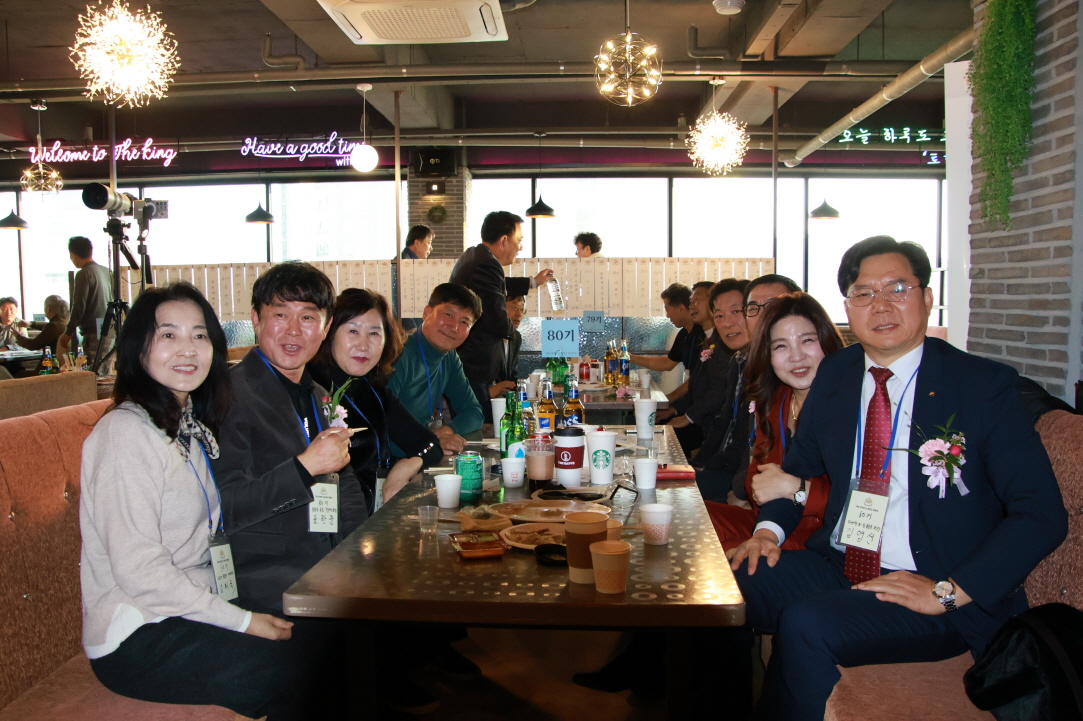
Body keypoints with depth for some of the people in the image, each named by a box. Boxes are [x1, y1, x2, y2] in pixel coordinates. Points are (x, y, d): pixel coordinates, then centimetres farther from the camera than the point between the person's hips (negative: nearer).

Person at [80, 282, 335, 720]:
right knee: (302, 666, -17)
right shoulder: (127, 431, -17)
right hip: (136, 641, -8)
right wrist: (242, 622, -17)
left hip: (190, 611, 8)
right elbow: (139, 572, -20)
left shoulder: (190, 425, 11)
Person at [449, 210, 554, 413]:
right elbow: (499, 322, -24)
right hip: (471, 370, -11)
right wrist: (510, 330, -1)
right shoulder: (487, 266, -21)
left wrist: (533, 282, 43)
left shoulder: (472, 256, 12)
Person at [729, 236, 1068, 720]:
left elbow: (1043, 515, -10)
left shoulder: (984, 385, -7)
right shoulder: (835, 375, 8)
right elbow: (800, 463, 20)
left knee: (805, 625, -29)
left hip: (929, 591, -5)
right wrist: (770, 528, 0)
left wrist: (949, 591, -19)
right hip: (836, 565, 5)